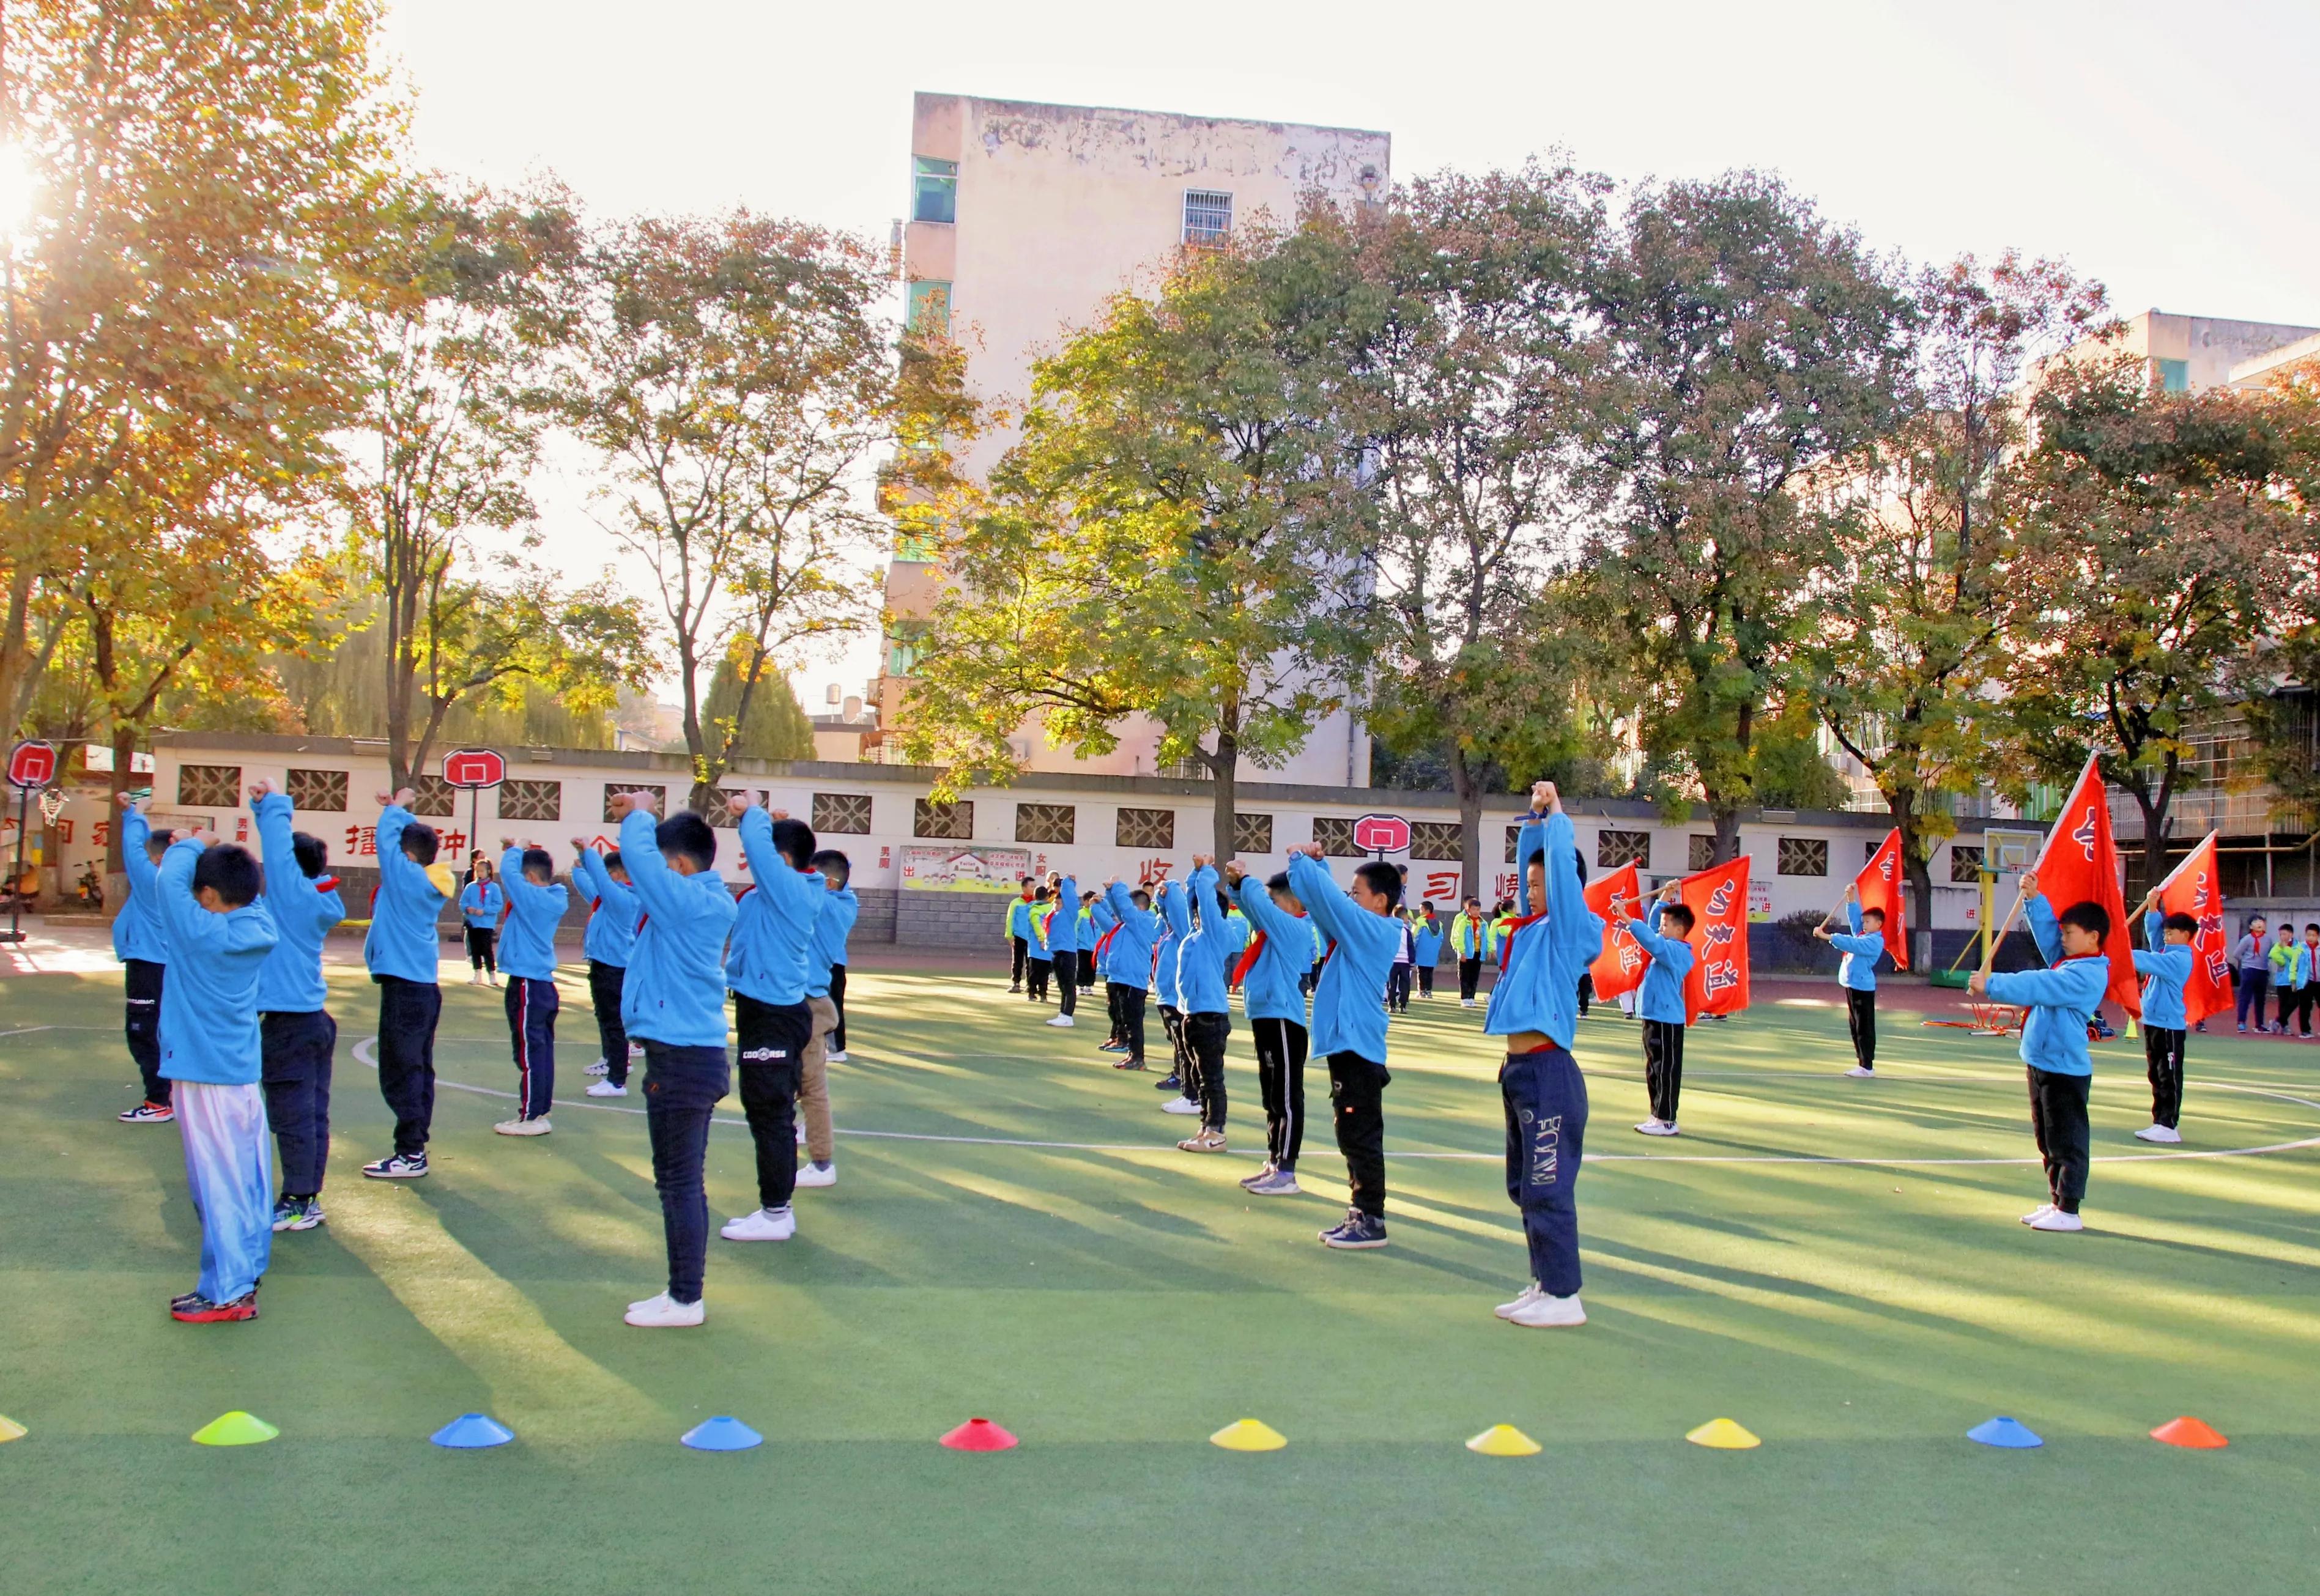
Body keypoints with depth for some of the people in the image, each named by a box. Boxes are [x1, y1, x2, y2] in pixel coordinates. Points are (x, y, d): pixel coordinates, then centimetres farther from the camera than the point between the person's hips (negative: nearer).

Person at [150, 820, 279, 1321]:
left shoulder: (204, 935, -18)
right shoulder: (257, 928, 0)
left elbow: (168, 881, -14)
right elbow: (247, 891, 15)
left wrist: (191, 847, 1)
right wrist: (197, 852, 5)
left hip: (205, 1076, -7)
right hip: (245, 1073, 7)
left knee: (219, 1184, -2)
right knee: (247, 1179, 12)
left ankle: (228, 1291, 3)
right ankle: (247, 1272, 22)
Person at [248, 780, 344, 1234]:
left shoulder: (294, 892, -11)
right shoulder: (315, 899, 10)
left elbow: (277, 845, -10)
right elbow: (279, 850, 18)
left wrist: (274, 804, 3)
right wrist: (266, 807, 16)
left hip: (288, 1023, -9)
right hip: (314, 1020, 9)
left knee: (293, 1117, -2)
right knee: (312, 1114, 11)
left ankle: (297, 1203, 3)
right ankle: (307, 1197, 18)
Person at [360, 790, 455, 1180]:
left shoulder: (408, 877, -12)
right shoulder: (429, 883, 10)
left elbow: (386, 838, -3)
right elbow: (398, 837, 22)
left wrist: (397, 807, 12)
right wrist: (398, 810, 16)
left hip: (404, 990, -9)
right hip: (423, 988, 9)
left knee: (399, 1074, -5)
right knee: (417, 1071, 12)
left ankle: (410, 1155, -4)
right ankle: (414, 1147, 18)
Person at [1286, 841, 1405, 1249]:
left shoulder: (1369, 928, -14)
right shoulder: (1365, 930, 12)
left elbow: (1325, 895, -18)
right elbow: (1330, 901, 17)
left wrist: (1301, 860, -4)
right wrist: (1313, 862, 4)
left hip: (1358, 1046, -10)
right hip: (1349, 1043, 10)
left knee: (1361, 1137, -4)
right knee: (1353, 1137, 14)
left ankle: (1372, 1222, 1)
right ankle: (1361, 1214, 21)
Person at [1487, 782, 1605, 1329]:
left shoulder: (1571, 929, -6)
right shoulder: (1533, 926, 14)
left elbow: (1563, 862, -13)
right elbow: (1532, 860, 23)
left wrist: (1556, 814, 0)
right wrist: (1534, 818, 14)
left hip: (1548, 1072, -9)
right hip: (1519, 1069, 9)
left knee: (1548, 1189, -4)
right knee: (1525, 1188, 14)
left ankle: (1564, 1297, 3)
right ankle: (1544, 1284, 22)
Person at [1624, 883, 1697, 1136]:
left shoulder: (1677, 951, -14)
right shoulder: (1668, 947, 14)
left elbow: (1652, 940, -30)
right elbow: (1653, 929, 25)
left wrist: (1627, 919, -31)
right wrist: (1665, 898, 19)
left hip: (1667, 1020, -10)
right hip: (1653, 1017, 10)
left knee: (1666, 1070, -6)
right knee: (1653, 1070, 13)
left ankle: (1667, 1121, -4)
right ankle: (1658, 1116, 20)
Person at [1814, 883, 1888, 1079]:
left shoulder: (1874, 941, -14)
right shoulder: (1862, 934, 11)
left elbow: (1851, 944, -25)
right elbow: (1855, 917, 17)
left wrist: (1827, 936, -29)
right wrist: (1851, 899, 5)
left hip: (1863, 987, -10)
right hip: (1852, 985, 10)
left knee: (1864, 1028, -7)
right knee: (1855, 1026, 12)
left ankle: (1867, 1067, -5)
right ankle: (1862, 1063, 18)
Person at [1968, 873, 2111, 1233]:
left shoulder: (2088, 974, -18)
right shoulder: (2067, 961, 9)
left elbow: (2038, 986, -25)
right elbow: (2047, 930, 18)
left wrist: (1991, 984, -24)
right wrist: (2034, 899, 7)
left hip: (2065, 1068, -10)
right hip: (2042, 1063, 10)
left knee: (2067, 1141, -3)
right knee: (2047, 1140, 15)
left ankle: (2069, 1211, 1)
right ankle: (2057, 1201, 23)